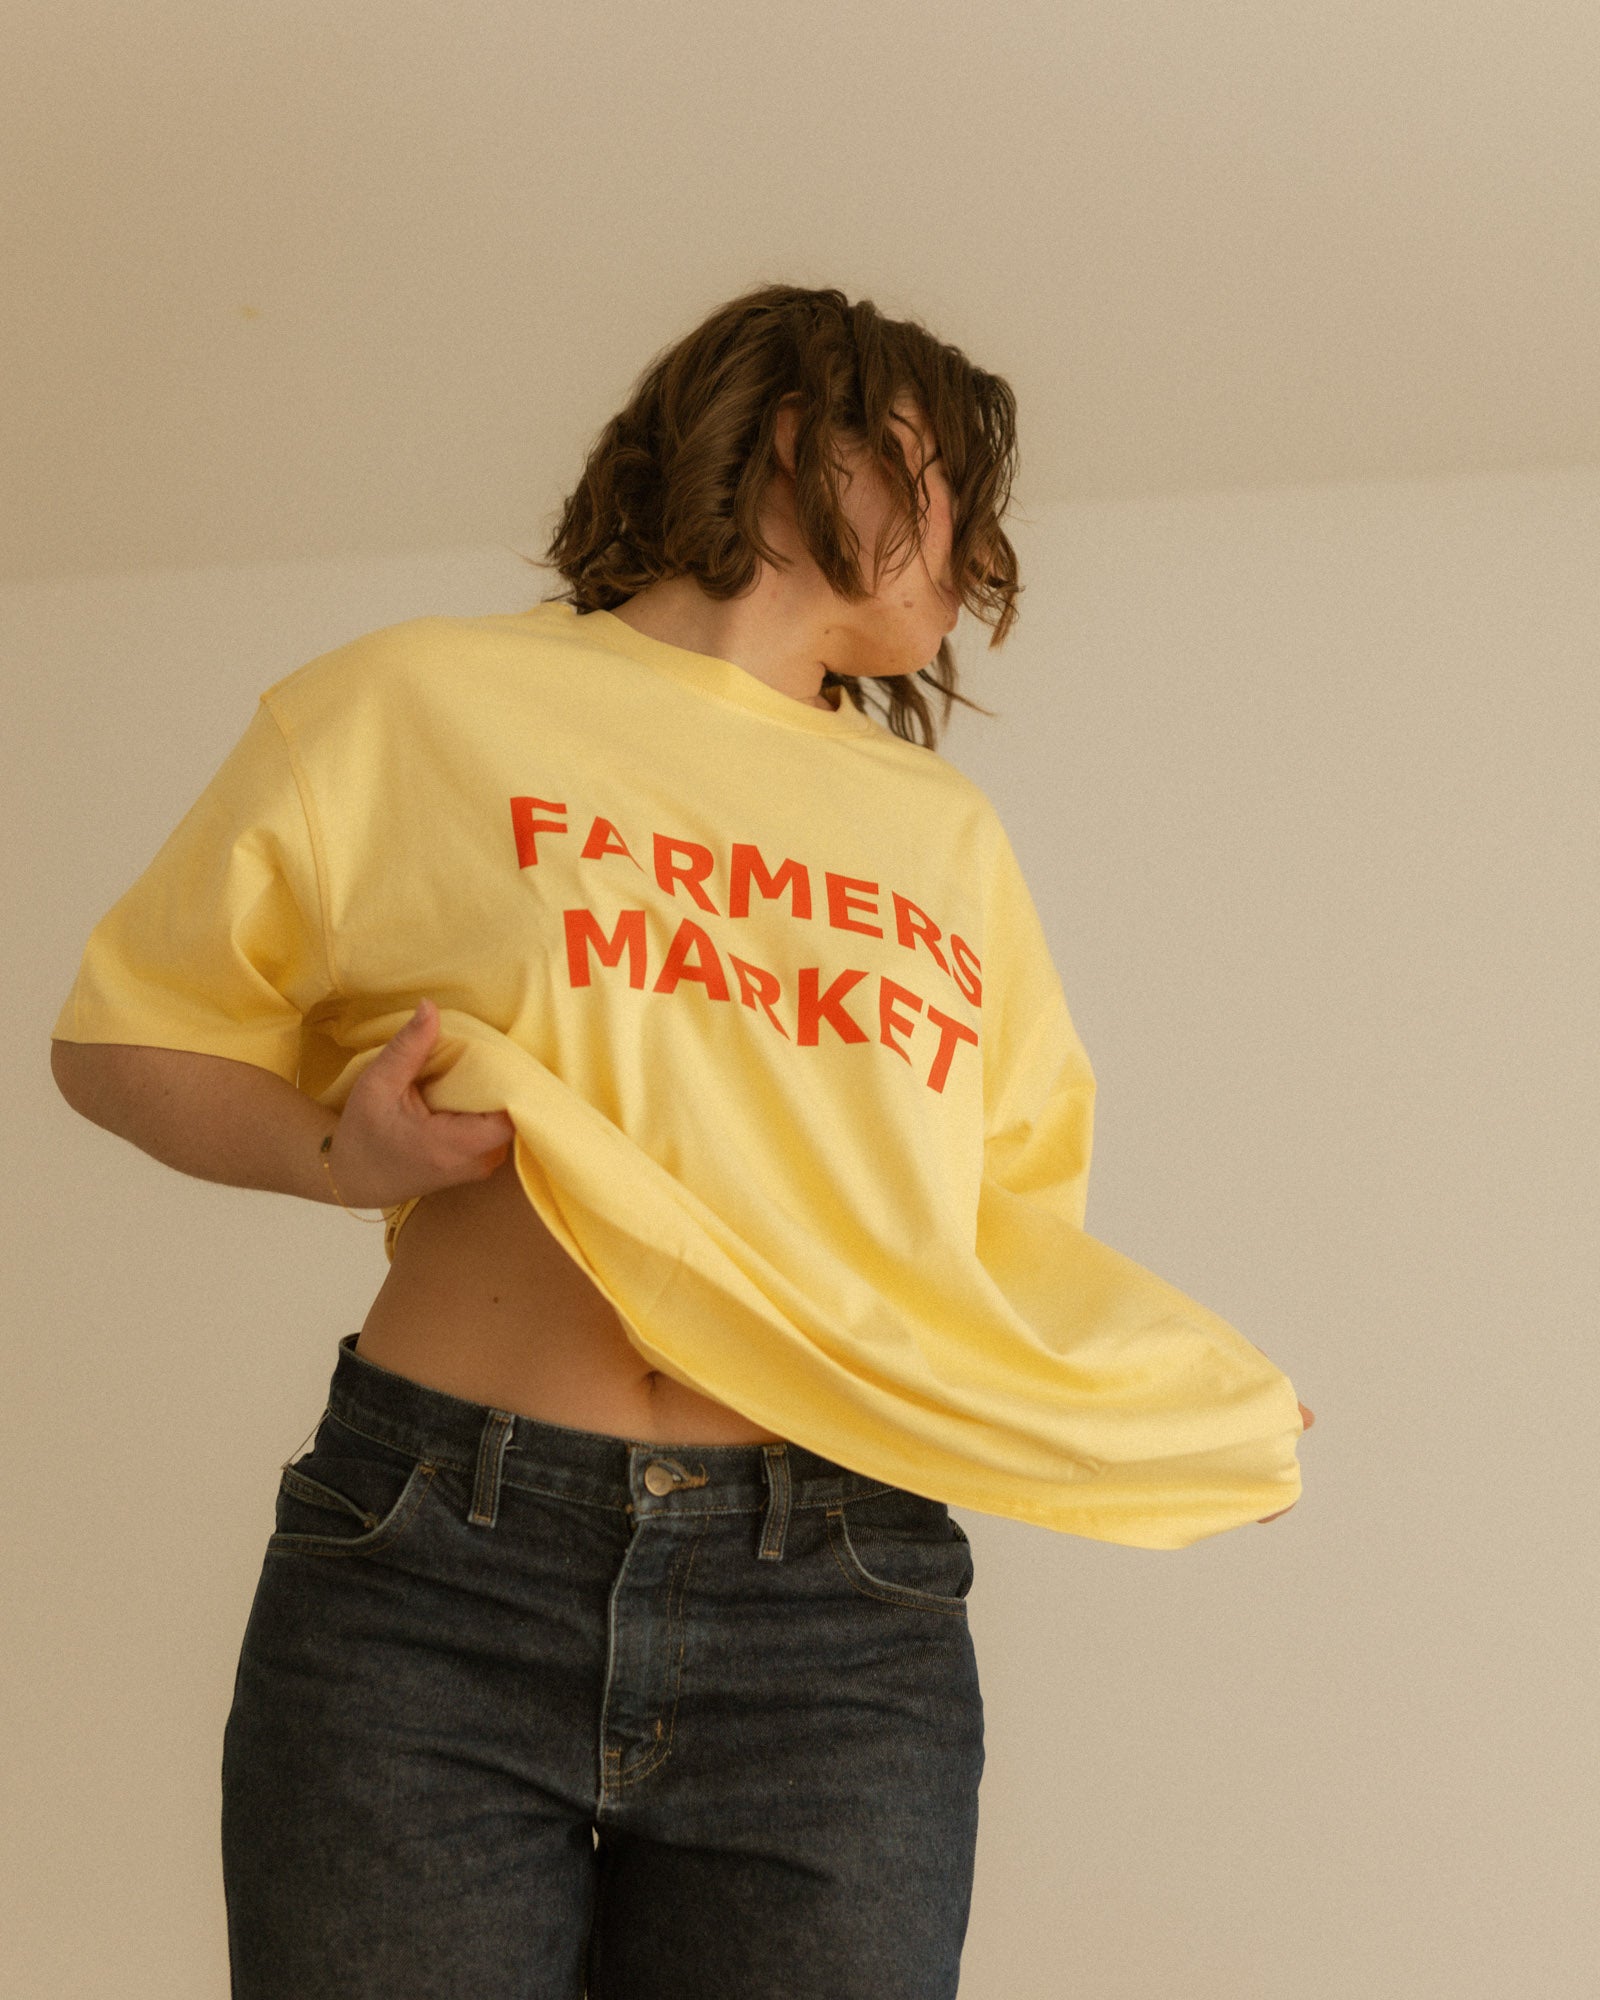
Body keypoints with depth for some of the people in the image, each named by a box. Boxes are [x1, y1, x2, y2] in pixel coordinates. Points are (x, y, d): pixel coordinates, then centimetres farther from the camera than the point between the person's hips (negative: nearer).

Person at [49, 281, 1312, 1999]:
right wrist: (335, 1154, -9)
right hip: (427, 1594, -3)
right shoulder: (427, 702, 8)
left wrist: (1197, 1403, 5)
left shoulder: (950, 837, 21)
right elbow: (124, 1037, 12)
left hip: (843, 1635, 3)